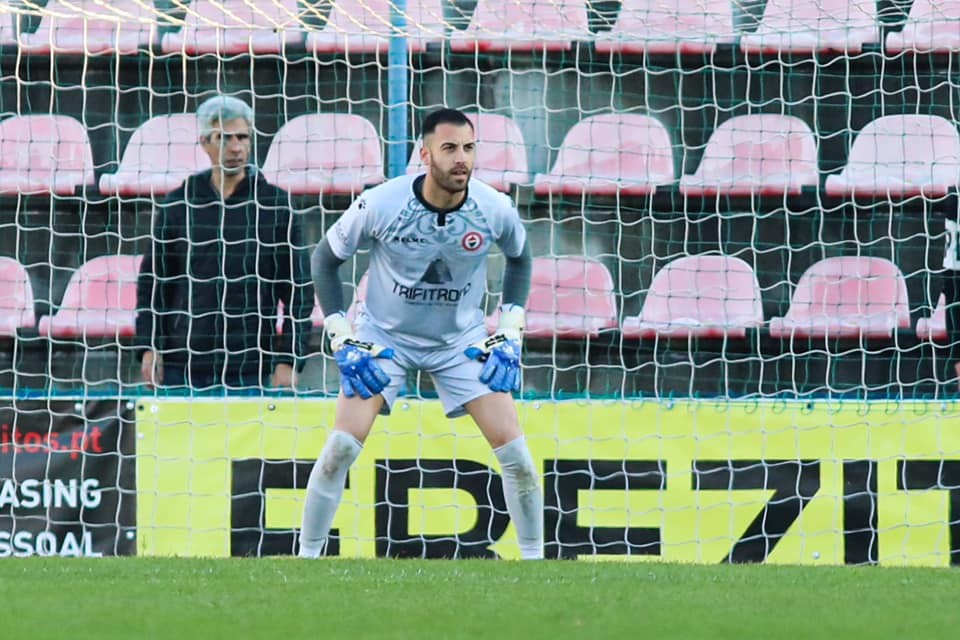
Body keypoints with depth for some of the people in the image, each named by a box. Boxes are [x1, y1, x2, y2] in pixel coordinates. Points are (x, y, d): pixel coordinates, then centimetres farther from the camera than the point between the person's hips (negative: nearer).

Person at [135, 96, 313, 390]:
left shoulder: (276, 206, 4)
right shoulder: (176, 206, 8)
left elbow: (298, 290, 4)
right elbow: (151, 282, 12)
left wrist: (288, 361, -4)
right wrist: (149, 348, 1)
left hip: (249, 371, -1)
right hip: (182, 368, 1)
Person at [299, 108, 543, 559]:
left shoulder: (493, 209, -17)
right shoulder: (380, 205, -23)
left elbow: (520, 257, 7)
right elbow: (325, 258, -6)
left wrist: (509, 329, -2)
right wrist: (341, 335, -12)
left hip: (461, 341, 2)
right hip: (383, 336, -2)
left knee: (513, 448, -8)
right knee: (342, 446, -15)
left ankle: (534, 557, 8)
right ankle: (307, 557, -2)